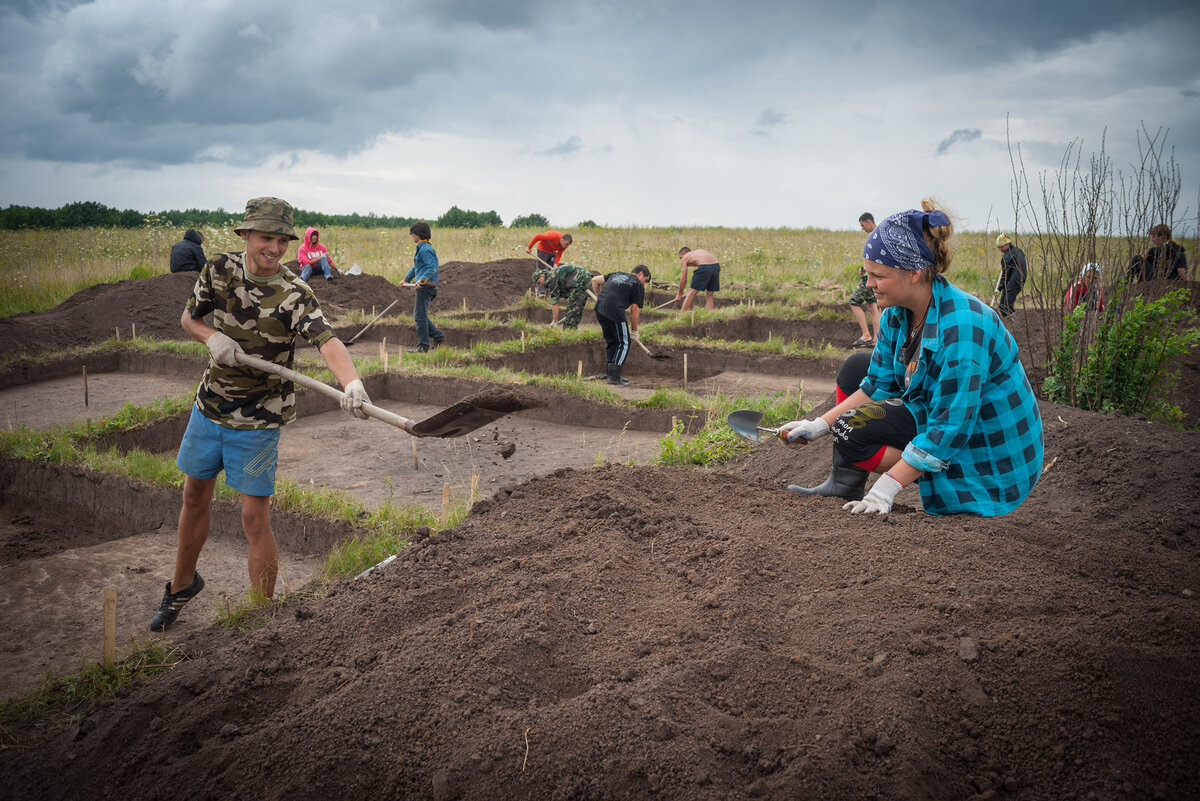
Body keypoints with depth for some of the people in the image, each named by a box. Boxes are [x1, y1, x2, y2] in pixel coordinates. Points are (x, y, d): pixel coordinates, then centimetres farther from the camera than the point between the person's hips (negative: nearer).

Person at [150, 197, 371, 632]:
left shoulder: (293, 294, -21)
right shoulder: (219, 269, -5)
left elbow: (327, 340, -37)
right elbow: (188, 317, 9)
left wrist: (351, 382, -58)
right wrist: (212, 337, -15)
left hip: (258, 420, -5)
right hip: (209, 405, 5)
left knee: (255, 519, -4)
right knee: (195, 497, 20)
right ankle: (182, 585, 44)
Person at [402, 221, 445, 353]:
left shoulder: (425, 249, -13)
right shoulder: (422, 248, 19)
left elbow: (432, 268, -23)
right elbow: (416, 267, 32)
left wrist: (421, 279, -34)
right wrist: (406, 279, 37)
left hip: (426, 287, -10)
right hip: (422, 287, 10)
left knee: (420, 316, -6)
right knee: (417, 315, 15)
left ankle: (423, 346, -2)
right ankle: (438, 336, 15)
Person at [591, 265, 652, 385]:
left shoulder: (617, 275, 27)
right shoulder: (638, 285, 9)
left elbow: (595, 280, 25)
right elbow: (635, 309, 5)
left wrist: (600, 297, 36)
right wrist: (634, 331, 12)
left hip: (599, 309, 7)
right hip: (614, 311, -7)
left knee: (611, 342, 18)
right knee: (623, 344, 3)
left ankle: (611, 374, 21)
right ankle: (614, 377, -2)